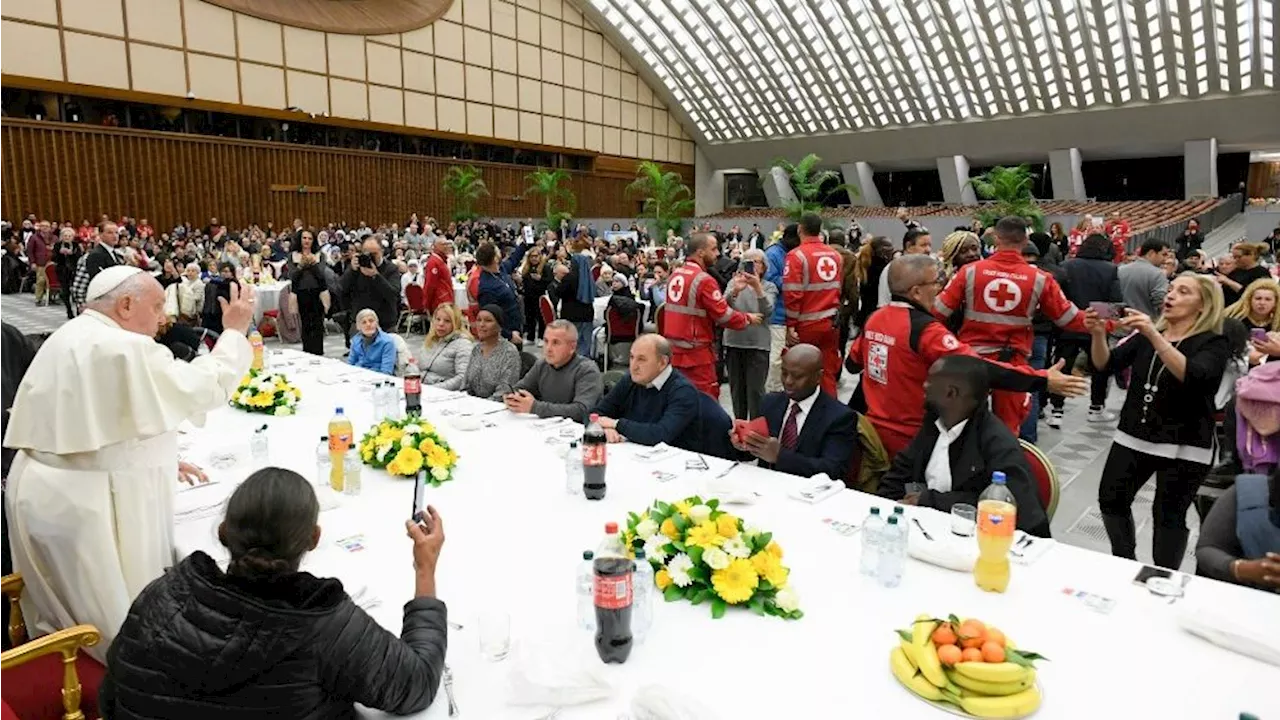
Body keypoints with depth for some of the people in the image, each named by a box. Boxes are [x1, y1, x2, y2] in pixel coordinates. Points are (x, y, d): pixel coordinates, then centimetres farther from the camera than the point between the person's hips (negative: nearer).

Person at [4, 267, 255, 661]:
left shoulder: (71, 338, 12)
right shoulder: (124, 348, -22)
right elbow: (206, 389, -17)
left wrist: (160, 459, 19)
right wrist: (235, 331, -5)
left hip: (45, 489, 10)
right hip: (85, 502, -10)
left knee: (64, 612, 25)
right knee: (116, 617, 6)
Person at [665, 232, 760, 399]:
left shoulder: (675, 275, 9)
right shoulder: (704, 280, -16)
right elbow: (724, 316, -14)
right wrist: (748, 319, 4)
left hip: (674, 350, 8)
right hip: (696, 353, -8)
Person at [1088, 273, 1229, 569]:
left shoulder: (1213, 344, -6)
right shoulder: (1145, 336, 9)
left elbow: (1191, 376, -27)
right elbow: (1105, 365, -2)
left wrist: (1154, 335, -37)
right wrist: (1098, 334, -21)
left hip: (1184, 447, -5)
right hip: (1133, 438, 5)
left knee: (1168, 515, 3)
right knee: (1111, 500, 6)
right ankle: (1125, 564, 25)